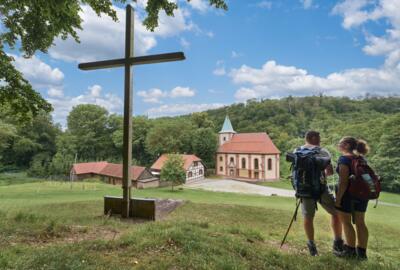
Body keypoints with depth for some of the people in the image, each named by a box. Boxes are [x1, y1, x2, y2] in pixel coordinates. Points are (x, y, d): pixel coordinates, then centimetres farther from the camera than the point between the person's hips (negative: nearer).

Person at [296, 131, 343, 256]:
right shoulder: (322, 151, -4)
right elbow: (330, 171, -7)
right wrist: (323, 174, 13)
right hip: (320, 186, -3)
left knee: (308, 217, 11)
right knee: (336, 213, 15)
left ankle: (312, 246, 19)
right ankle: (338, 244, 20)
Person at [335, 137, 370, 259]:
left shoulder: (344, 159, -14)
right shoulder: (360, 158, 11)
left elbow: (343, 181, -19)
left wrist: (338, 198, -17)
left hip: (348, 194, -8)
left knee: (346, 222, 4)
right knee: (360, 222, 12)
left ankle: (351, 250, 11)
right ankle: (362, 251, 19)